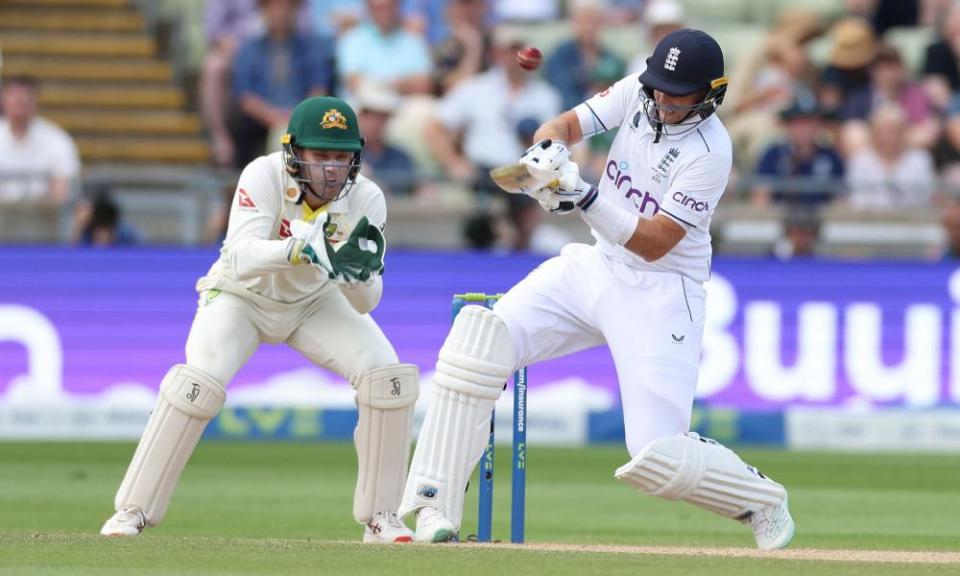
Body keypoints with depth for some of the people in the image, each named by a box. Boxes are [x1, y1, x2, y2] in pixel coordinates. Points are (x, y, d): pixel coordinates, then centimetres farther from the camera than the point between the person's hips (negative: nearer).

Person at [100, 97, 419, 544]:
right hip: (243, 295, -3)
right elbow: (241, 259, -43)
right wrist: (299, 250, -60)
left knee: (387, 376, -17)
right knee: (197, 383, -27)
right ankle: (133, 511, -14)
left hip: (314, 303, 3)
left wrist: (362, 272, -46)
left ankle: (379, 515, -3)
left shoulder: (366, 200, -22)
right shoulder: (264, 177, -29)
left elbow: (364, 304, -24)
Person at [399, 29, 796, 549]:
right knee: (480, 340, -17)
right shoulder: (639, 92, -3)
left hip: (660, 291, -6)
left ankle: (761, 501, 17)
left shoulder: (709, 151, -20)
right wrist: (547, 149, -29)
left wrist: (585, 198, -34)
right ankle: (435, 506, -14)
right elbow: (566, 124, -5)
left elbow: (655, 244, -23)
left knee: (656, 457, -16)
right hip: (595, 267, 6)